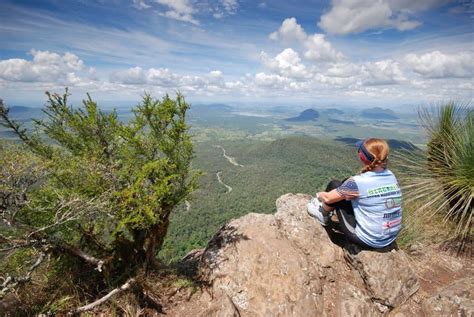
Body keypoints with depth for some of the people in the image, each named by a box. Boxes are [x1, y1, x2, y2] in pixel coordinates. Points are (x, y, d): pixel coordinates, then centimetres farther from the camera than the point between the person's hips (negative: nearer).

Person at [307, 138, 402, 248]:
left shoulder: (358, 182, -23)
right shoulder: (391, 176, -4)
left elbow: (328, 198, -10)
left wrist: (320, 194, 12)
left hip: (367, 240, -7)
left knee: (335, 185, -1)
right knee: (347, 186, 12)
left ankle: (323, 215, 24)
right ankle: (326, 207, 36)